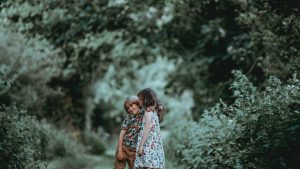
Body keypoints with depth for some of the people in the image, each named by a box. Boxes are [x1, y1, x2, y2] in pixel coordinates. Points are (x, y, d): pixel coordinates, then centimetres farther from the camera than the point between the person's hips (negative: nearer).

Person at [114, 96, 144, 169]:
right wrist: (120, 150, -9)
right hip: (124, 147, 0)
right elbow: (121, 134, -3)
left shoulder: (145, 115, 1)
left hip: (135, 151, 1)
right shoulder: (129, 117, -1)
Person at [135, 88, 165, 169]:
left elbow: (147, 128, -13)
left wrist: (141, 146, -15)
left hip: (149, 144, -8)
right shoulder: (154, 111, 19)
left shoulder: (148, 110, -5)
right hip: (155, 145, 8)